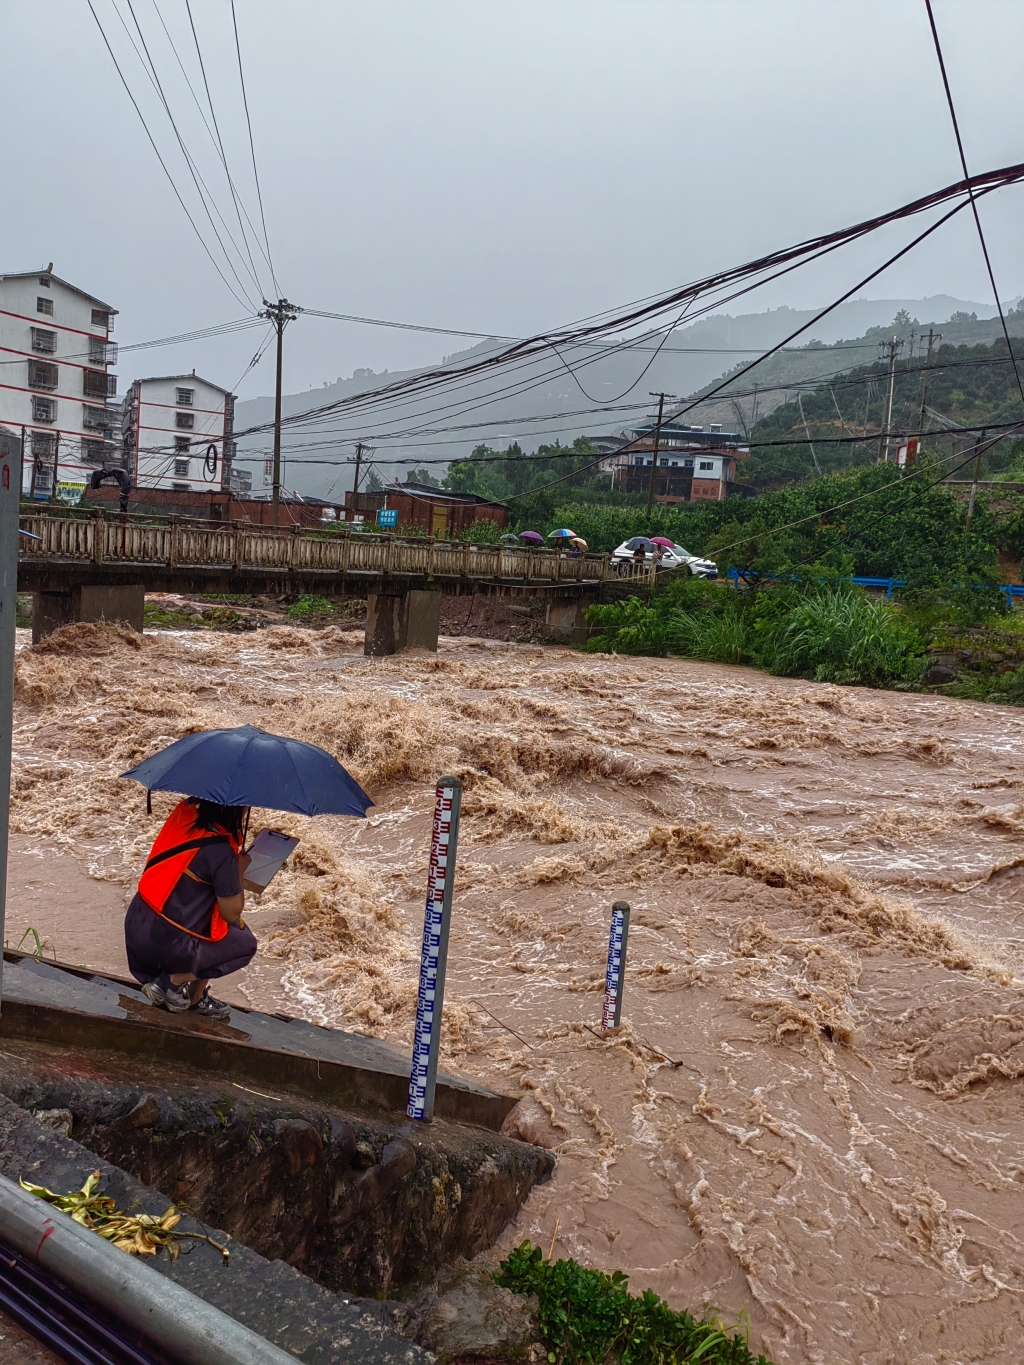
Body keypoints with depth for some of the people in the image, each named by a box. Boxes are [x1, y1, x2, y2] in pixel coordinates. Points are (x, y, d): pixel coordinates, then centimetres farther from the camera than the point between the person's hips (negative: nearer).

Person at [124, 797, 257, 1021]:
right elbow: (232, 914, -11)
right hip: (165, 945, -7)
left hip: (136, 927, 7)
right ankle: (173, 982, 4)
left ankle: (196, 997, 23)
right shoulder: (221, 851, -21)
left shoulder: (184, 811, -1)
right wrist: (239, 869, -1)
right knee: (245, 943, 12)